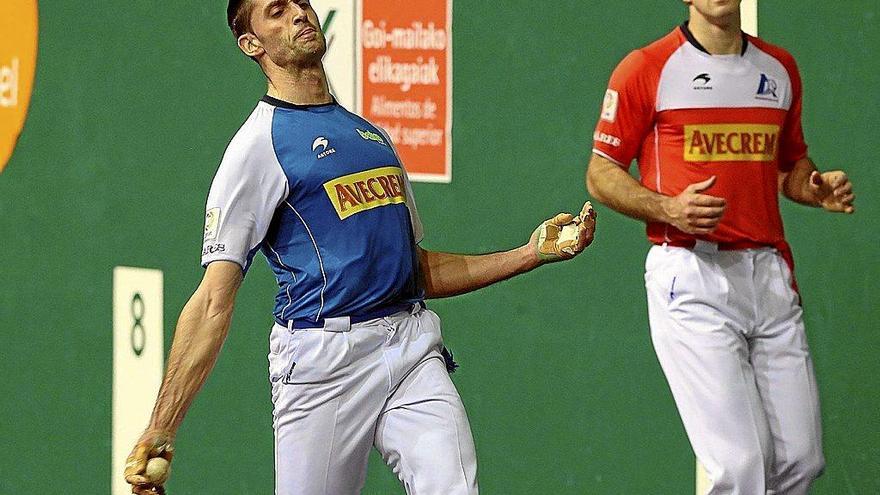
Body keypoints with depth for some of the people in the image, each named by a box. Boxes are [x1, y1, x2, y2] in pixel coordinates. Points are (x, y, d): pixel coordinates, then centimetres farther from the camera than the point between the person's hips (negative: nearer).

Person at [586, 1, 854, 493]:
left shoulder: (779, 67, 15)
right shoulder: (646, 69, 0)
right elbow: (602, 174, 2)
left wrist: (818, 188, 4)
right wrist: (668, 209, -16)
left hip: (770, 274, 5)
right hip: (691, 279, -5)